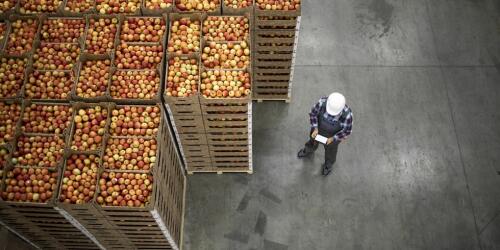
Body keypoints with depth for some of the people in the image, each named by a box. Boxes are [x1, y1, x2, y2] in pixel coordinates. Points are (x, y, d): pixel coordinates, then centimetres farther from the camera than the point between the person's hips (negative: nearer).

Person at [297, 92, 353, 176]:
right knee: (313, 141, 34)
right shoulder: (322, 102, -38)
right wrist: (315, 129, -22)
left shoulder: (347, 114, -41)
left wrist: (333, 138, -22)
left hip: (334, 135, -2)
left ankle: (328, 164, 63)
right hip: (318, 128, 2)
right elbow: (313, 113, -17)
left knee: (330, 150, 29)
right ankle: (309, 150, 71)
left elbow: (347, 130, -22)